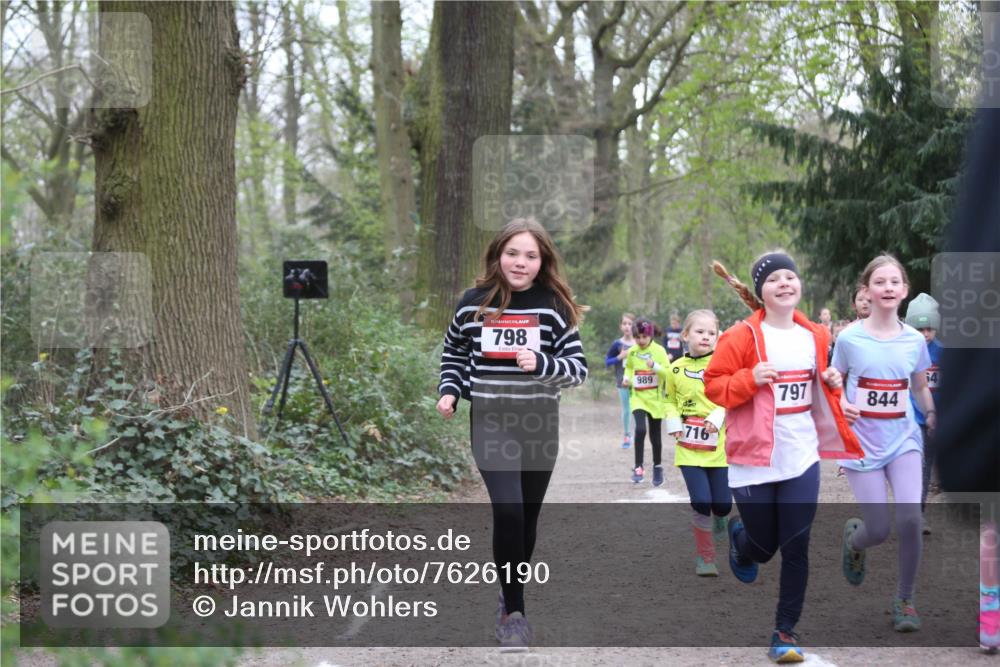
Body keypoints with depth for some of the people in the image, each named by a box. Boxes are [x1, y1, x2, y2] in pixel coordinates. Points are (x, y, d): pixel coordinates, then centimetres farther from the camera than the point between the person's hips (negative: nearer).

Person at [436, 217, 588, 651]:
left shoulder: (554, 307, -3)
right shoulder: (474, 303, 0)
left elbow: (579, 368, -4)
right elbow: (453, 353, 17)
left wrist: (541, 364, -22)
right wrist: (449, 392, 2)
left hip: (540, 425, 1)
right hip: (491, 422, -1)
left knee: (527, 517, 10)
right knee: (507, 511, -17)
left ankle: (510, 601, 29)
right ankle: (514, 610, -7)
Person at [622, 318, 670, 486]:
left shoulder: (659, 351, -8)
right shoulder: (632, 352, 0)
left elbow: (669, 373, -11)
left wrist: (655, 366, -28)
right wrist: (626, 378, -3)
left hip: (655, 398, -1)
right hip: (637, 397, 1)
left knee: (655, 433, 11)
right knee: (640, 429, -19)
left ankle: (657, 466, 30)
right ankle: (638, 467, -11)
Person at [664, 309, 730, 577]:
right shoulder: (676, 368, 2)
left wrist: (718, 417, -20)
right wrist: (673, 422, -4)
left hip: (718, 446, 0)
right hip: (688, 447, 0)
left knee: (722, 504, 3)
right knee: (701, 502, -9)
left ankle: (719, 518, 43)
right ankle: (704, 556, 8)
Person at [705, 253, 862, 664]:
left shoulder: (815, 337, 7)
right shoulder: (742, 337, -10)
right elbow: (713, 386, -8)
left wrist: (832, 383, 1)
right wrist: (750, 379, -23)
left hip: (802, 458, 4)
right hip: (754, 459, -3)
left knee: (796, 548, -1)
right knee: (763, 546, 8)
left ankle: (785, 631, 11)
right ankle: (739, 538, 46)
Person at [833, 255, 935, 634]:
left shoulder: (915, 340, 0)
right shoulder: (850, 339, -8)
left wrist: (933, 415, 0)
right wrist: (841, 404, -17)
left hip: (903, 439, 2)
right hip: (863, 444, -2)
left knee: (910, 519, -18)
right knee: (879, 530, -5)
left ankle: (905, 600, 3)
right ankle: (853, 539, 36)